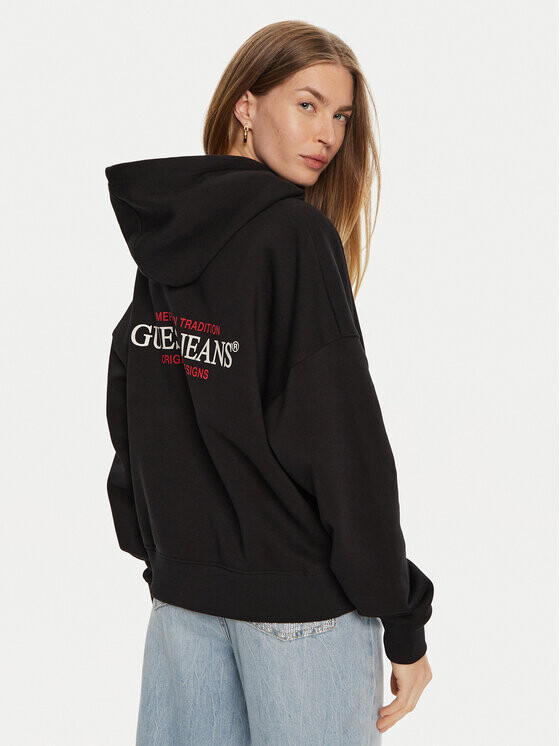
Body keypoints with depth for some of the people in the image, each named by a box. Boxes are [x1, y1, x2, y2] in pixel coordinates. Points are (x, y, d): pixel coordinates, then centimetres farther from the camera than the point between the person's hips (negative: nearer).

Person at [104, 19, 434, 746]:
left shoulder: (162, 235, 5)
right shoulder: (297, 235, -14)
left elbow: (126, 421, 9)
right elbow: (345, 444, -17)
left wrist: (157, 549, 18)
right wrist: (405, 626, -11)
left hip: (182, 591, 6)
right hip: (301, 600, -6)